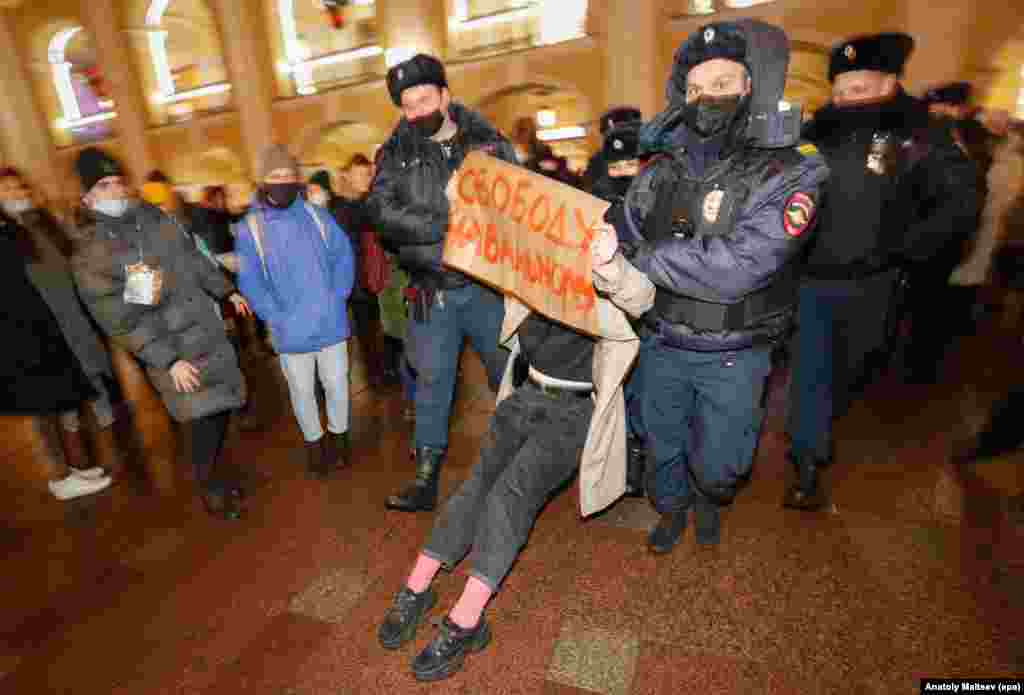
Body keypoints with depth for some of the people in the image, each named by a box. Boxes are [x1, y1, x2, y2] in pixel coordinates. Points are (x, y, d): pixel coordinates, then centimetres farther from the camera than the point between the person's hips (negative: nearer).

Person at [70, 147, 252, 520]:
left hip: (211, 334, 6)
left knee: (220, 409, 12)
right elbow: (121, 321, -15)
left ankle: (212, 474, 35)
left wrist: (227, 291, 21)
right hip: (173, 351, -6)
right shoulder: (90, 256, -11)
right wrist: (169, 359, -18)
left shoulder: (156, 220, 5)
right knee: (204, 418, -3)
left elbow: (195, 260, 19)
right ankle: (209, 489, 22)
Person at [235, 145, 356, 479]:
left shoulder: (316, 214, 1)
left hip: (330, 322, 1)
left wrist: (337, 297, -6)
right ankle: (314, 442, 34)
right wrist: (277, 317, -13)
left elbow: (343, 255, 3)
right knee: (302, 391, 13)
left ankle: (338, 435, 36)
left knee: (336, 382, 13)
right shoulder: (249, 228, -4)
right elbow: (249, 281, -6)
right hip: (291, 330, -1)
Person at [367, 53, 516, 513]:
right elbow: (382, 213, -11)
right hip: (433, 292, 0)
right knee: (432, 381, 9)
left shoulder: (489, 142, 5)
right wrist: (446, 225, -21)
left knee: (509, 373, 12)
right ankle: (426, 478, 23)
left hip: (488, 284, 1)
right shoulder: (395, 155, 4)